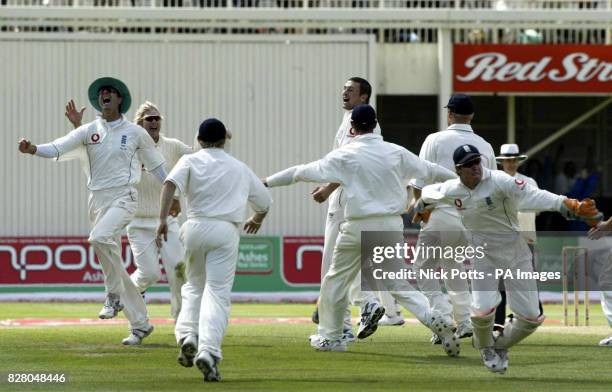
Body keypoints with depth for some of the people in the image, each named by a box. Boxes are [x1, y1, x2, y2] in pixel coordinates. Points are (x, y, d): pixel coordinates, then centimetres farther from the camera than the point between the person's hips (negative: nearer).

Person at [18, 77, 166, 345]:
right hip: (97, 200, 4)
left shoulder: (135, 132, 3)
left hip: (124, 197, -4)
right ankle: (140, 323, 12)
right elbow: (59, 148, -8)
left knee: (100, 238, -32)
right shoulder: (89, 131, 7)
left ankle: (114, 295, -16)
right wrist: (33, 149, -26)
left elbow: (156, 166, 13)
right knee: (114, 264, 4)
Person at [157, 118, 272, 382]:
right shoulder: (240, 169, 16)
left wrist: (163, 218, -18)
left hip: (195, 228, 1)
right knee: (217, 292, -6)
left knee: (194, 285, 21)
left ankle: (187, 335, 0)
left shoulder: (191, 161, 8)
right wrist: (257, 220, 48)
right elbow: (265, 201, 27)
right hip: (226, 231, -1)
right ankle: (208, 351, -23)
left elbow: (171, 183, -12)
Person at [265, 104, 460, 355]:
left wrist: (267, 182, 10)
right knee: (398, 281, 10)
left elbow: (303, 172, 1)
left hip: (358, 228, -3)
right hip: (391, 226, 3)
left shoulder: (345, 155, -4)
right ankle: (433, 319, -11)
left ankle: (331, 337, 17)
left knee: (336, 279, 13)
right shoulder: (396, 153, 4)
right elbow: (429, 170, 15)